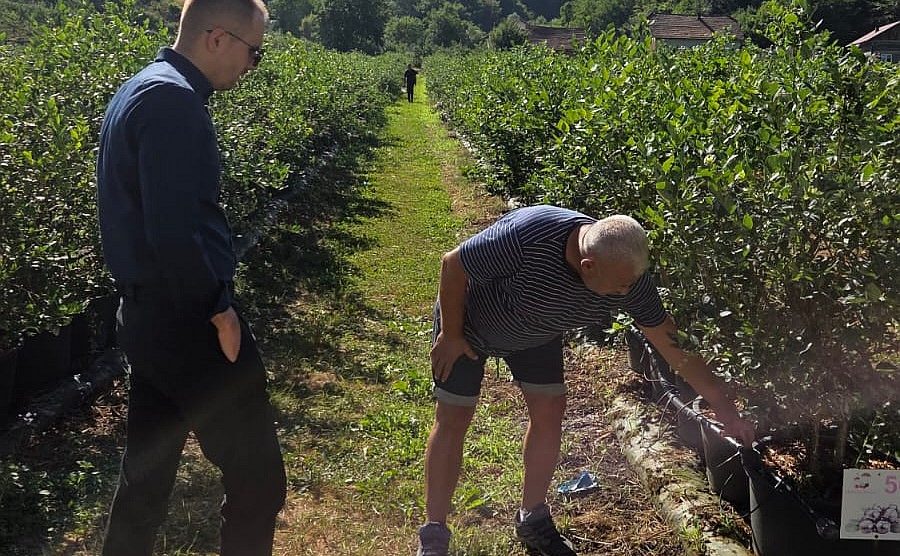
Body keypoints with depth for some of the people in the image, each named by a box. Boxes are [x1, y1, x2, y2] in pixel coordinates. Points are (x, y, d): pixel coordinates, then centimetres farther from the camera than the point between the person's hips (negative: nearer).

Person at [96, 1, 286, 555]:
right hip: (188, 322, -10)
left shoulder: (137, 90, 13)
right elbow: (174, 231, -26)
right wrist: (218, 309, -14)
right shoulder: (173, 101, -19)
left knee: (147, 470, 20)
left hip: (146, 316, 10)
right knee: (257, 477, 3)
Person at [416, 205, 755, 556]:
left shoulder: (629, 273, -26)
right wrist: (451, 335, -17)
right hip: (468, 321, -4)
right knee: (453, 420, -2)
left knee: (549, 411, 1)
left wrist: (724, 406, -16)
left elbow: (674, 345, -16)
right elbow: (453, 265, -27)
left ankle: (532, 520, 21)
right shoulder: (525, 238, -43)